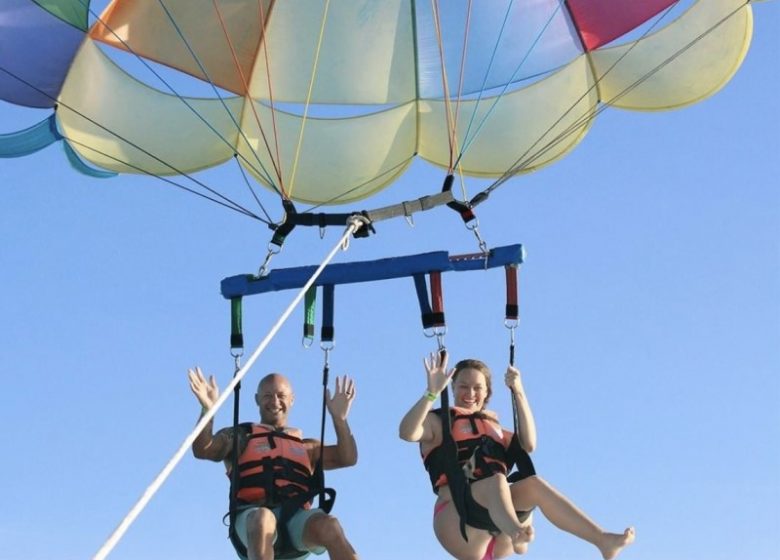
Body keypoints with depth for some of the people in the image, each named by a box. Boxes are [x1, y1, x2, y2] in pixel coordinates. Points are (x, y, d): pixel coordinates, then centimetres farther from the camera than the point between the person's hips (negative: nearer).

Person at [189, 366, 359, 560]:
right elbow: (202, 450, 8)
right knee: (263, 520, -41)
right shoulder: (240, 437, 26)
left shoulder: (306, 446, 32)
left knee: (329, 527, -34)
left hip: (297, 519, 2)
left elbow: (347, 458, 19)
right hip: (252, 519, -2)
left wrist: (339, 418, 6)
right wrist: (208, 409, -7)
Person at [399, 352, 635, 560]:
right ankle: (516, 534, -65)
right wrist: (432, 392, -24)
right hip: (458, 526, -5)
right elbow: (407, 432, -12)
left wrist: (518, 392, 4)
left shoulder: (492, 427, 27)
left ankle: (602, 539, -34)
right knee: (495, 480, -32)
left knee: (533, 484, -22)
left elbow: (528, 444, 8)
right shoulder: (439, 423, 11)